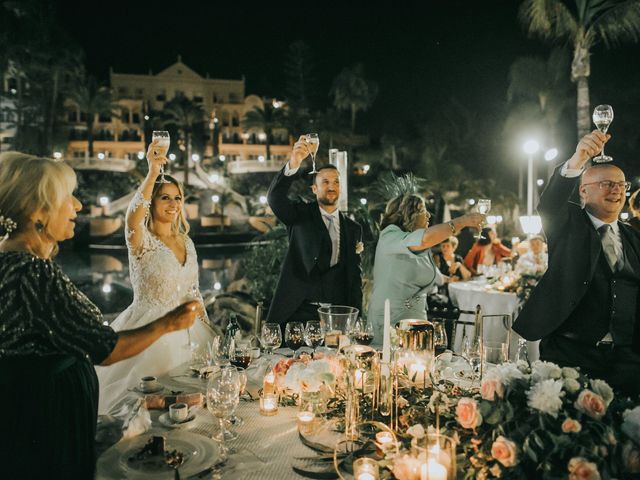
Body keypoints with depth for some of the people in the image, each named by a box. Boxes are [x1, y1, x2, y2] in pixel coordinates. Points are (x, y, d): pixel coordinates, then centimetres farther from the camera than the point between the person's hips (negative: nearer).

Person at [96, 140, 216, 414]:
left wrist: (206, 327, 11)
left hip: (185, 331, 6)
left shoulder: (186, 243, 8)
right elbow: (132, 218, -35)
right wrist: (153, 174, -43)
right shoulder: (143, 241, -10)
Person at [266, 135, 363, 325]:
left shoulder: (353, 229, 11)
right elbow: (275, 198, -17)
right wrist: (293, 164, -32)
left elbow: (355, 275, 11)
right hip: (297, 311, -2)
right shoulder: (300, 214, 3)